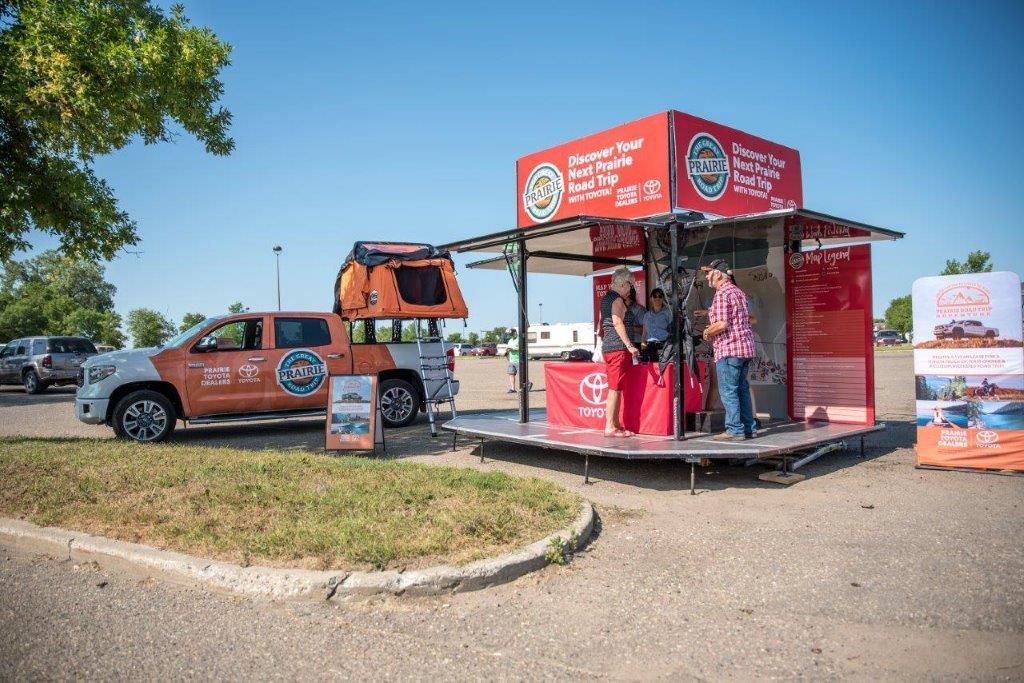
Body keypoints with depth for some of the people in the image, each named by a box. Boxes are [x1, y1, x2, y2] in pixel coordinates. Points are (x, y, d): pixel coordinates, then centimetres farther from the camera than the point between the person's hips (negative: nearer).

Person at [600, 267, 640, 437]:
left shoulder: (606, 299, 19)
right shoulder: (618, 300, -8)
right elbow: (617, 322, -23)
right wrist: (630, 345, -28)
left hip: (607, 346, 9)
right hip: (619, 348, -9)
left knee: (615, 389, 11)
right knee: (615, 389, -8)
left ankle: (615, 424, 14)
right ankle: (610, 427, -8)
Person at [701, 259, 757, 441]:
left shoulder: (722, 293, -13)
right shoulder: (738, 291, 17)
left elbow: (722, 323, -22)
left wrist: (707, 333, -4)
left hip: (729, 348, -9)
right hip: (746, 346, 9)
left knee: (728, 391, -5)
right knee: (742, 389, 14)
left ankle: (735, 430, -4)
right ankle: (748, 428, 18)